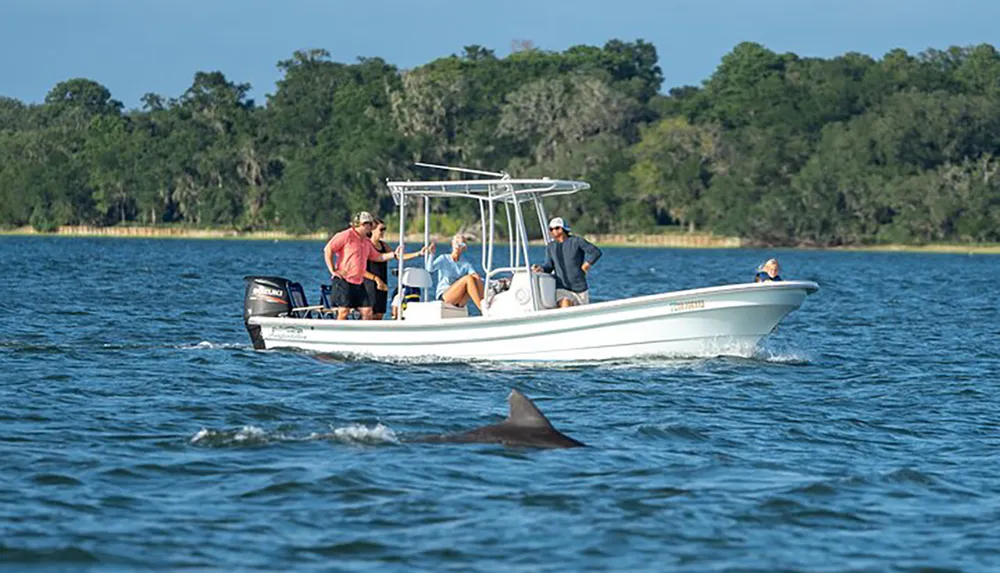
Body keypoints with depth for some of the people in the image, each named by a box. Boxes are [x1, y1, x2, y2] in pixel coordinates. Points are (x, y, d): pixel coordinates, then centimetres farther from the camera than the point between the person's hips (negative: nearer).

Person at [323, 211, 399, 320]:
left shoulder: (366, 242, 19)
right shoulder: (346, 235, -6)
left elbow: (377, 257, 26)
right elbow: (328, 249, -11)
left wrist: (393, 254, 13)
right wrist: (333, 270, -15)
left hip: (359, 282, 8)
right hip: (343, 281, -8)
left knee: (367, 311, 2)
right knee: (343, 311, -10)